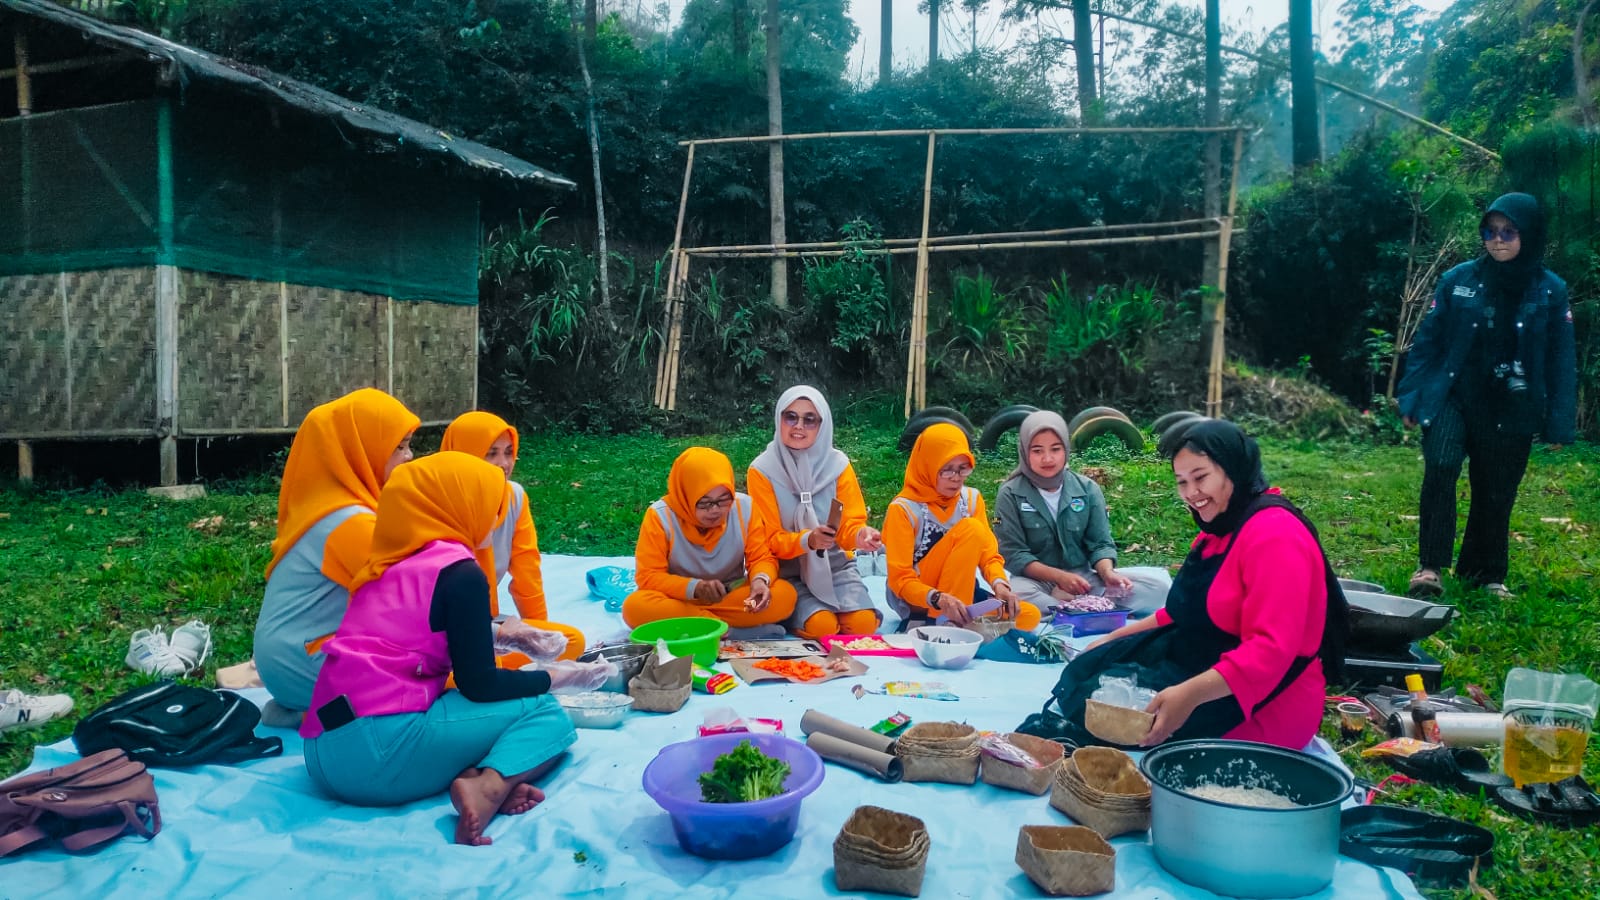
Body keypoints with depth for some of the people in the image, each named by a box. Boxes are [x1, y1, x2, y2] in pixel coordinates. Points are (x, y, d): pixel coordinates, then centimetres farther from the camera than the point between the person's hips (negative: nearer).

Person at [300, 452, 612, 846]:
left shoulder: (393, 563, 19)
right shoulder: (460, 571, -5)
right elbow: (479, 685, -6)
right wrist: (561, 676, 8)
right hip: (378, 746, -8)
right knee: (546, 714, 4)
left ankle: (483, 779, -13)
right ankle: (489, 785, -23)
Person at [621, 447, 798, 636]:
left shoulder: (744, 507, -10)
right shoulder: (660, 516, -16)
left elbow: (761, 558, -6)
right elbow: (648, 576, -17)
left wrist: (760, 580, -30)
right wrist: (694, 587, -33)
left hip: (732, 597, 2)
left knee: (785, 595, -25)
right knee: (636, 607, -33)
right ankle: (732, 630, -25)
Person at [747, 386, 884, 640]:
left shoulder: (838, 464, -4)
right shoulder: (762, 471, -10)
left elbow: (850, 524, -6)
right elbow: (770, 539, -11)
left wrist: (860, 535, -31)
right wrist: (808, 540, -31)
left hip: (835, 565, 2)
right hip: (789, 570, -2)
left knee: (863, 623, -22)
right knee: (821, 625, -25)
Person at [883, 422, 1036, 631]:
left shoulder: (971, 498, 1)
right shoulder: (903, 508, -15)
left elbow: (989, 554, -1)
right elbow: (900, 581, -18)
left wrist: (999, 584, -25)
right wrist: (940, 599, -37)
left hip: (958, 596, 6)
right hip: (915, 602, -6)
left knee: (1029, 616, -16)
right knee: (972, 529, -24)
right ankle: (942, 623, -25)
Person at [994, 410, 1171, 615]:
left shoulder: (1088, 489, 5)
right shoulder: (1010, 495, -3)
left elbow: (1100, 544, 3)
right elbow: (1013, 554, -8)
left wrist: (1108, 573, -19)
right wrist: (1058, 577, -22)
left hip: (1084, 580, 3)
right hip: (1038, 582, -3)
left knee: (1159, 583, -18)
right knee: (1011, 593, -39)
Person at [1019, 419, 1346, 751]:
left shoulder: (1274, 534, -23)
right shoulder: (1222, 527, 11)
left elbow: (1272, 648, -31)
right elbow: (1189, 610, 19)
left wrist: (1191, 694, -41)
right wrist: (1116, 637, 16)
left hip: (1261, 705, -11)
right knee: (1087, 669, 8)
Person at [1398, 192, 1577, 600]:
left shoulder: (1550, 291, 1)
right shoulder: (1458, 280, -1)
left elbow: (1562, 361, 4)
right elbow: (1427, 340, 3)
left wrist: (1559, 424, 1)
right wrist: (1412, 397, -1)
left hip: (1512, 412, 1)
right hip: (1452, 399, -1)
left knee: (1496, 494, 8)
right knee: (1440, 467, -24)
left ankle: (1486, 573, 27)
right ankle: (1430, 565, -18)